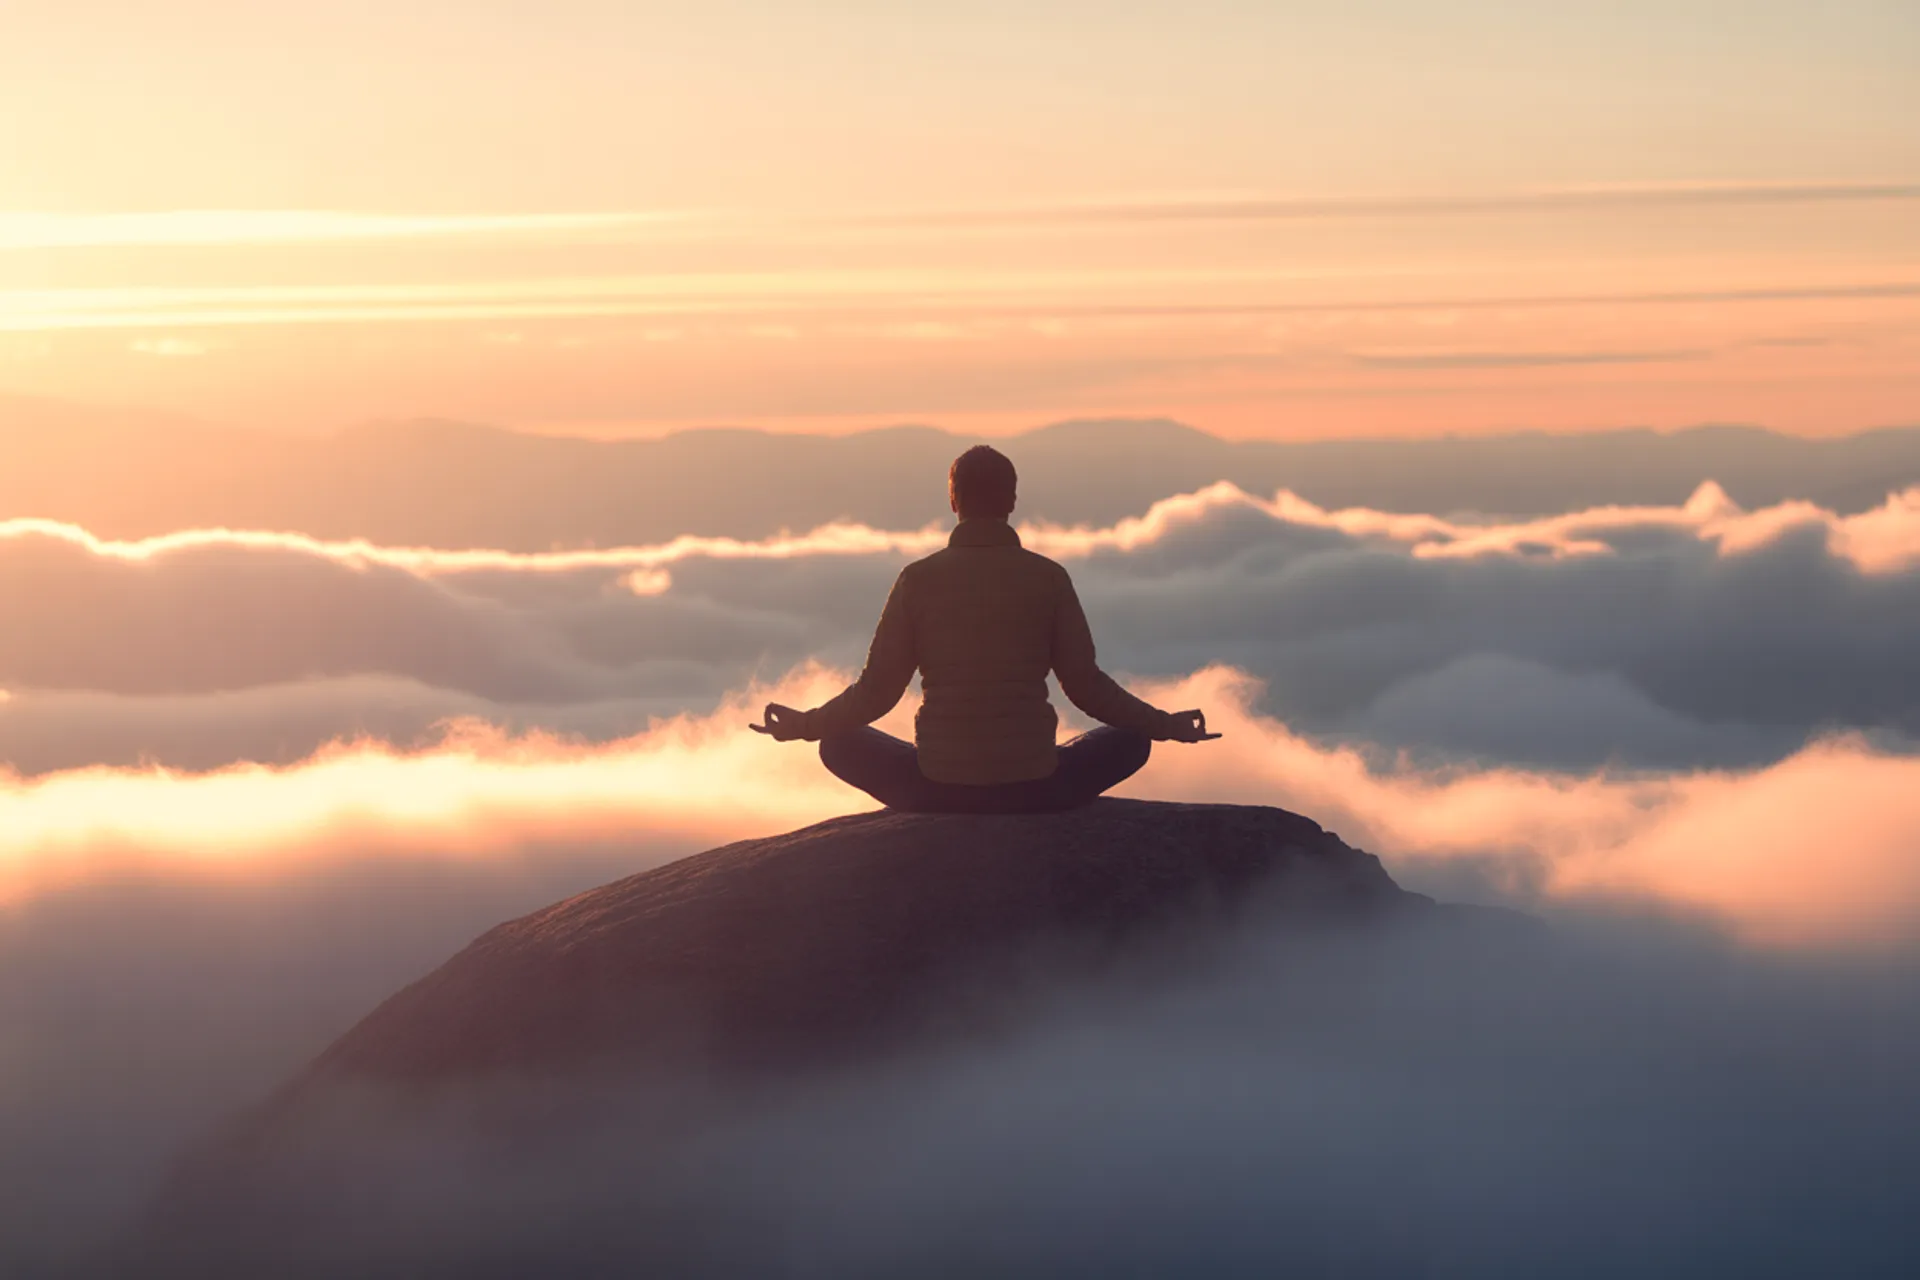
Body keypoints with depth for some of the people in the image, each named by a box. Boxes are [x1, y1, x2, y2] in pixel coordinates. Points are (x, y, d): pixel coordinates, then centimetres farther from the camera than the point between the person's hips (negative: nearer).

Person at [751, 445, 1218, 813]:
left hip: (937, 789, 0)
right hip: (1033, 788, 0)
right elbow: (1086, 686, 1)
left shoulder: (917, 579, -2)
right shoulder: (1048, 578, -3)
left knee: (841, 744, 26)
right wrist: (1165, 725, 16)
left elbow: (877, 692, 1)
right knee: (1130, 740, 24)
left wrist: (803, 725, 19)